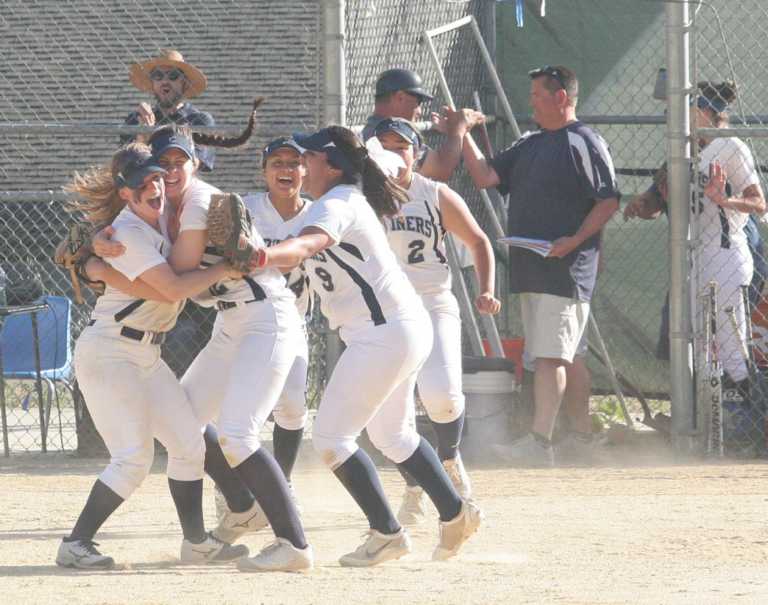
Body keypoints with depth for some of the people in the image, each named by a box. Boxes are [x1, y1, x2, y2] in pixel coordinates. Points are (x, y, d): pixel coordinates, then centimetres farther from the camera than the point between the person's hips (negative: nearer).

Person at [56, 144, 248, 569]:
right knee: (133, 458, -16)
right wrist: (223, 270, -16)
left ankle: (197, 543, 18)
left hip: (146, 354, 9)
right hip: (109, 353, -9)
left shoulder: (163, 218, 5)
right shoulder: (128, 233, -20)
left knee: (188, 444, 9)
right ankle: (75, 545, -11)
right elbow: (173, 289, -25)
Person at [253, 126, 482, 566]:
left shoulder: (336, 206, -15)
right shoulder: (350, 201, 18)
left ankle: (387, 533, -4)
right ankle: (455, 513, 31)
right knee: (393, 434, 25)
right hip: (409, 330, 11)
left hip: (384, 333, -11)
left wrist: (262, 256, -54)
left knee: (331, 437, -8)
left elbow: (306, 246, -37)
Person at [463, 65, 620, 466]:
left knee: (550, 355, -15)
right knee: (544, 356, 10)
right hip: (528, 269, 9)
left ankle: (539, 441, -23)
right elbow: (486, 176, 15)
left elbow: (608, 202, -11)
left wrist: (573, 241, -20)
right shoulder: (530, 145, 20)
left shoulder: (586, 143, -6)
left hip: (566, 271, -9)